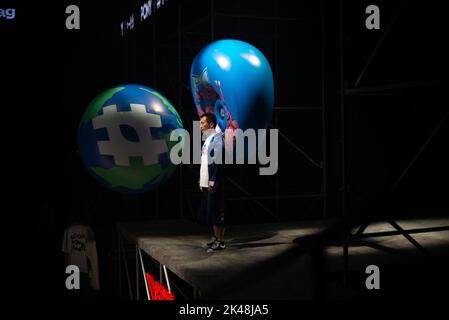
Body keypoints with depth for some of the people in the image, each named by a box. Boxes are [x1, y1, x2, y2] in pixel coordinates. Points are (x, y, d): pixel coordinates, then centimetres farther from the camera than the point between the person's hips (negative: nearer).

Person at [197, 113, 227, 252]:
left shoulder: (217, 138, -12)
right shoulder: (207, 139, 17)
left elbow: (219, 161, -18)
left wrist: (213, 181, -21)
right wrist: (202, 181, 17)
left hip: (214, 183, -9)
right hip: (206, 182, 9)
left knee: (216, 212, -5)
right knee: (209, 211, 13)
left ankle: (221, 241, 1)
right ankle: (215, 236, 23)